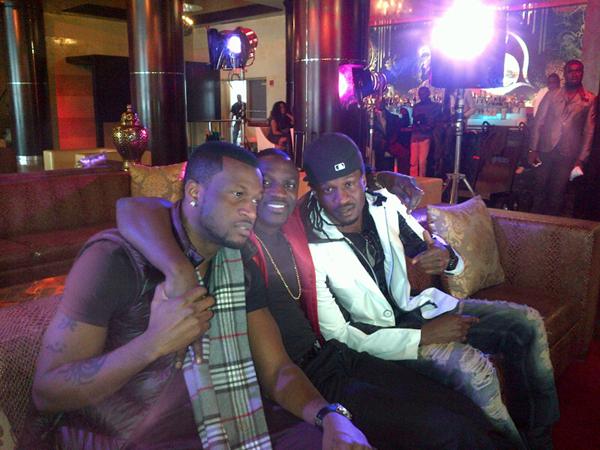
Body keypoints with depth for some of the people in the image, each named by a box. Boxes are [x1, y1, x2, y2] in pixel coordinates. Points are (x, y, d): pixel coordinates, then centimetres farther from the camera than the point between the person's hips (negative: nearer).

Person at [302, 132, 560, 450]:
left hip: (412, 306, 7)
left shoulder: (385, 204, -10)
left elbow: (443, 258, 4)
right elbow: (337, 336, -21)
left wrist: (447, 258, -23)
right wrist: (425, 335, -22)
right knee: (472, 367, -29)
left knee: (527, 322, 2)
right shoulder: (312, 248, -24)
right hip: (373, 336, -6)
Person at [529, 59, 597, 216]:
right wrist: (533, 149, -4)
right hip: (545, 150, 1)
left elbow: (589, 131, 2)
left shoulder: (589, 99, 3)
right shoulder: (551, 95, 7)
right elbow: (538, 122, 4)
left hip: (568, 155, -1)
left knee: (557, 193, 5)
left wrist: (582, 159, -4)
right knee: (540, 188, 7)